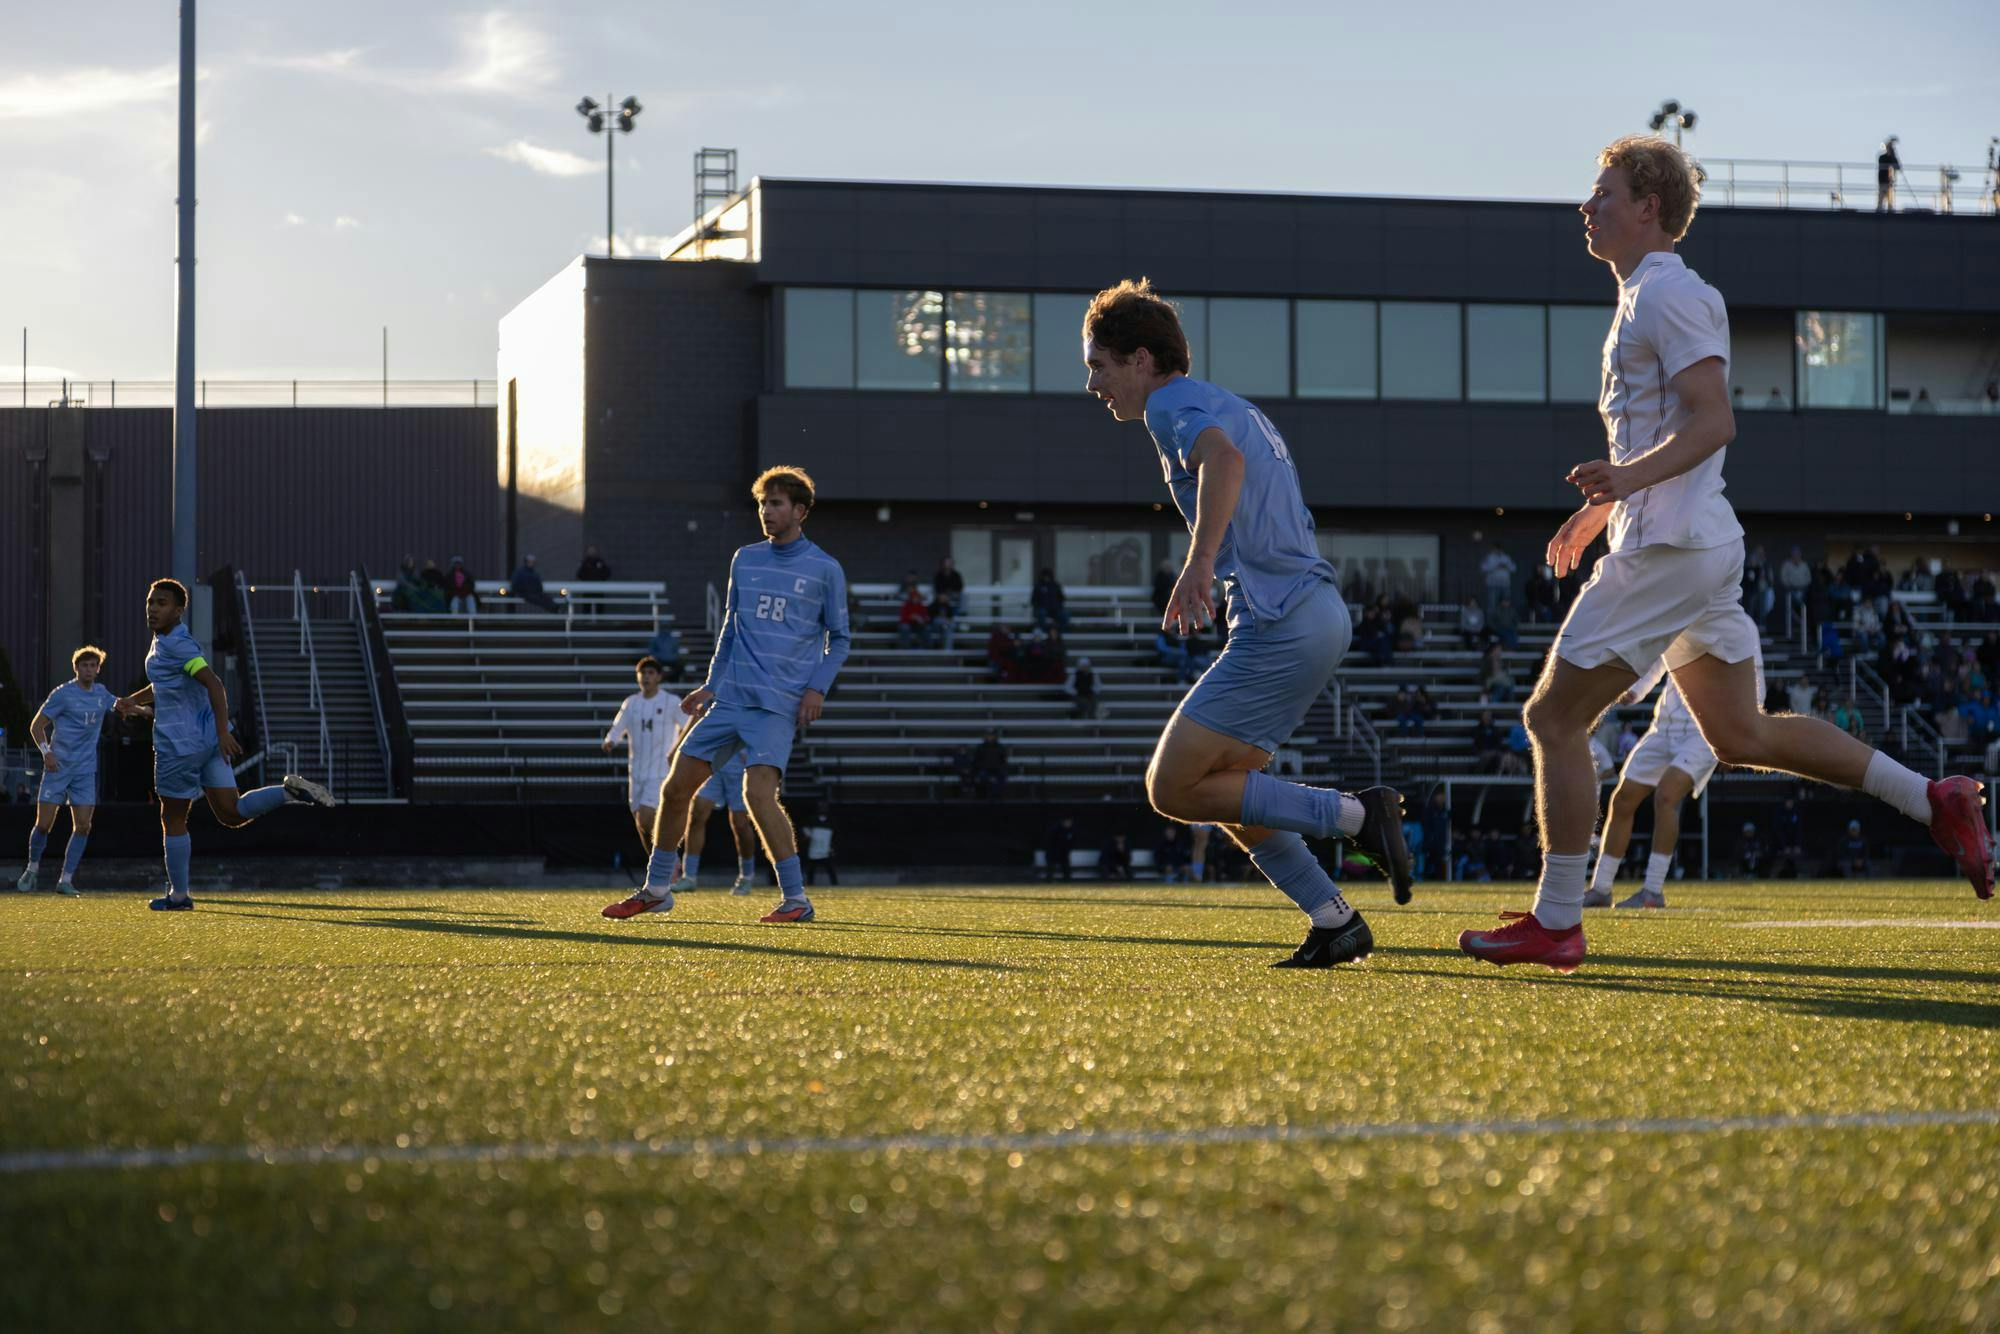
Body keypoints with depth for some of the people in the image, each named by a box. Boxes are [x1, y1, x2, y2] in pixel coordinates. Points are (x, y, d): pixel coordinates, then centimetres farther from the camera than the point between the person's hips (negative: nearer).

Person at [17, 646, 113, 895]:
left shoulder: (101, 694, 10)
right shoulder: (62, 694, -5)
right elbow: (36, 725, -3)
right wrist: (46, 751, -18)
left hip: (85, 771, 4)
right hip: (58, 766, -4)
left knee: (83, 826, -6)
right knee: (44, 824, -5)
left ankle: (66, 880, 1)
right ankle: (33, 868, 19)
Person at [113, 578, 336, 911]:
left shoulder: (176, 643, -15)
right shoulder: (164, 641, 16)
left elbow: (214, 684, -25)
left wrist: (223, 732, -30)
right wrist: (132, 701, 20)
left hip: (181, 744, -9)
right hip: (207, 740, 9)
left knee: (172, 820, 5)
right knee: (231, 813, 3)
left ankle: (179, 895, 13)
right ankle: (289, 791, -12)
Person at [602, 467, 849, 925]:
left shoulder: (825, 569, 0)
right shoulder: (744, 559, 13)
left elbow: (839, 639, 6)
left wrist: (818, 687, -7)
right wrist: (711, 685, 16)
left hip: (779, 704, -5)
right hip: (730, 697, 5)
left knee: (758, 791, -22)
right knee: (676, 787, 2)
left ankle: (796, 899, -12)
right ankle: (656, 890, 18)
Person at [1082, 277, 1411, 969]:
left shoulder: (1173, 403, -6)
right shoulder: (1231, 406, 25)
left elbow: (1222, 457, -28)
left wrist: (1200, 562, -37)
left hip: (1281, 626, -10)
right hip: (1319, 612, 10)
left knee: (1172, 788, -8)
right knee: (1219, 787, 15)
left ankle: (1358, 814, -9)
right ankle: (1335, 923, 10)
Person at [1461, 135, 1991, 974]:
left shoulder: (1666, 294, -11)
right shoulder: (1648, 297, 20)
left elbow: (1714, 422, -21)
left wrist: (1630, 477, -34)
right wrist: (1604, 504, 30)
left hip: (1668, 551, -10)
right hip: (1700, 544, 10)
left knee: (1554, 718, -6)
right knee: (1741, 735, 14)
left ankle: (1555, 923, -3)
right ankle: (1934, 801, 11)